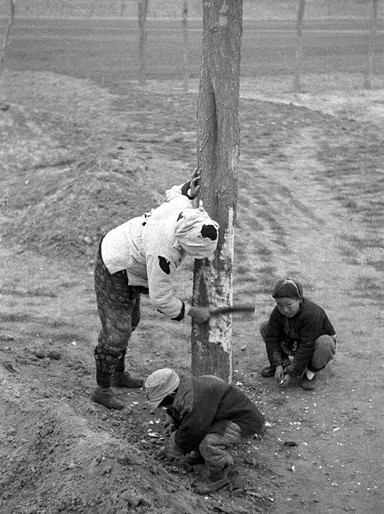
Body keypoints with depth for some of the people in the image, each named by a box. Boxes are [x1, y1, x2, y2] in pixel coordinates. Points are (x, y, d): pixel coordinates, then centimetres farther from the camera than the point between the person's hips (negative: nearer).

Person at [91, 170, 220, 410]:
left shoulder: (182, 206, -20)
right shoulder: (163, 253, -40)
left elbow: (173, 194, 8)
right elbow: (161, 299, -29)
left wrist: (188, 191, -13)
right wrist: (193, 312, -18)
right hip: (114, 272, -10)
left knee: (130, 321, 23)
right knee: (116, 333, -6)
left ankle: (119, 374, 41)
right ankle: (102, 390, 10)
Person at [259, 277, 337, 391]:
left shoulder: (312, 315, -36)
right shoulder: (278, 313, -17)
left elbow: (306, 348, -34)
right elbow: (272, 339, -13)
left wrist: (291, 373, -31)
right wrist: (277, 365, -23)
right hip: (292, 345, 5)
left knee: (325, 342, -41)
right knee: (264, 327, -9)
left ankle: (311, 372, -14)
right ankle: (284, 361, 0)